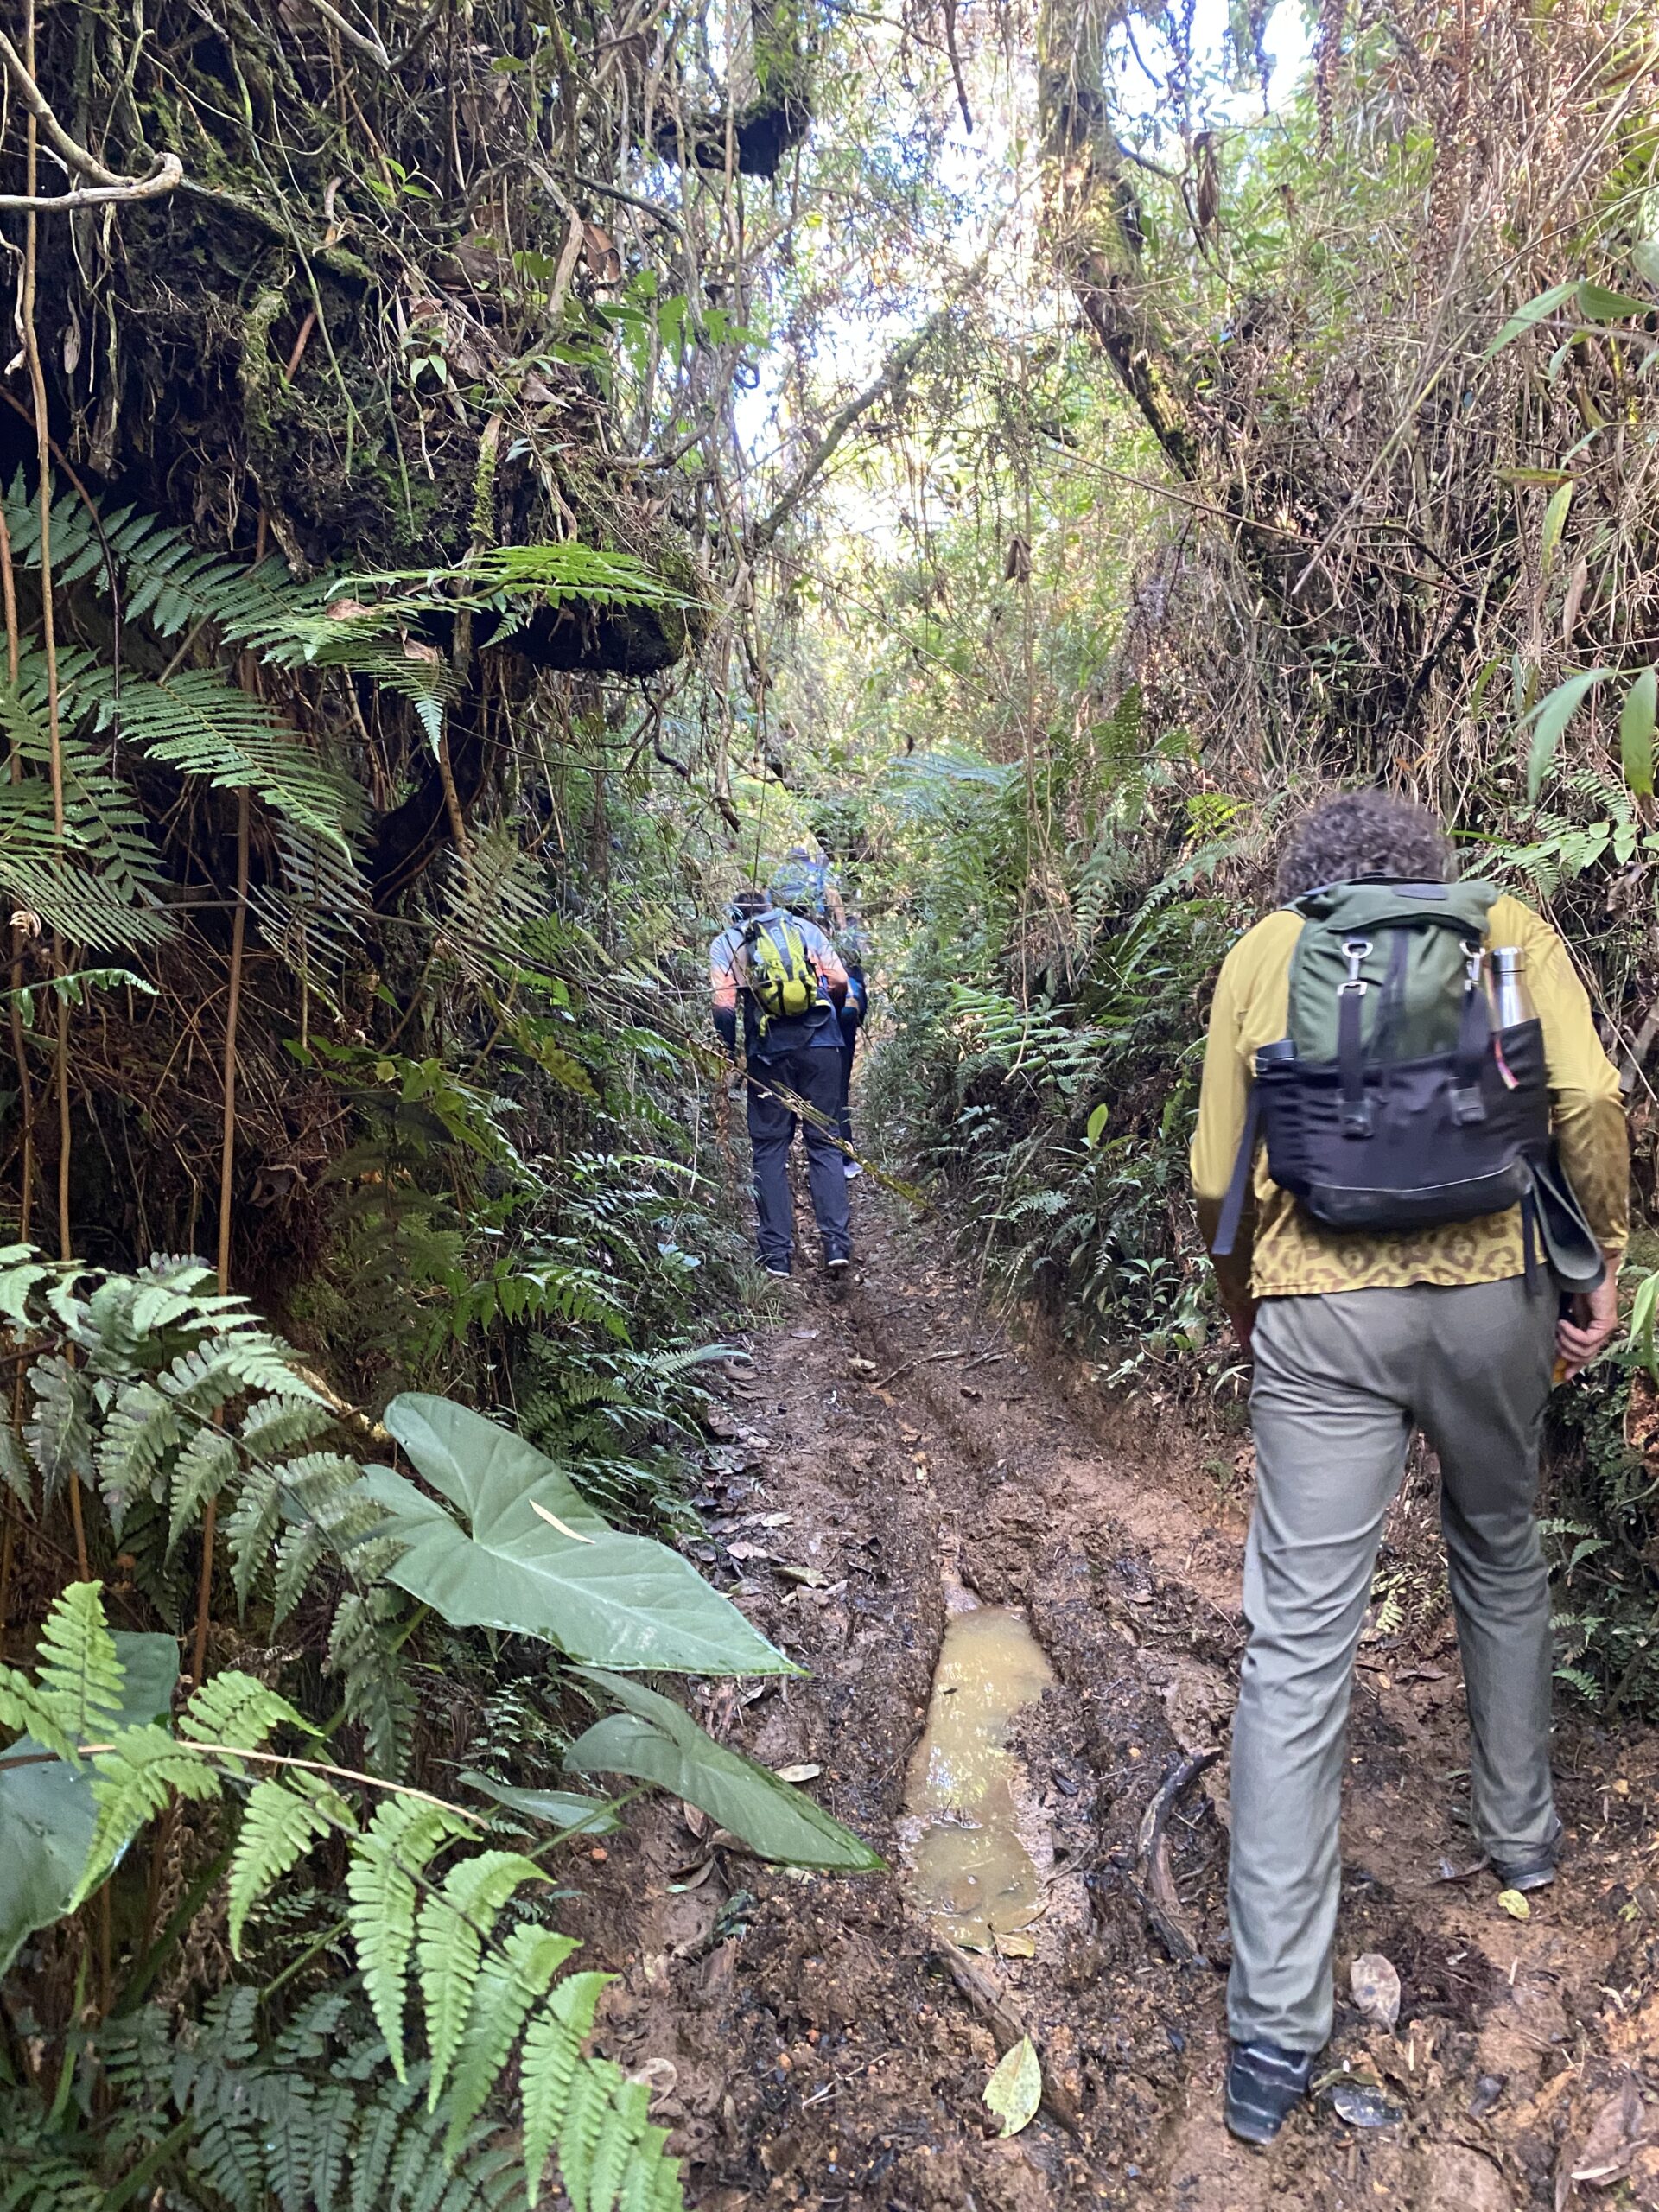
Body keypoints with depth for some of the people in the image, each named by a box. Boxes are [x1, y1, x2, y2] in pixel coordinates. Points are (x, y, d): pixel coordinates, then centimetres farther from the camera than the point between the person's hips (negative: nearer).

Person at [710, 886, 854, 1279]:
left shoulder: (725, 943, 11)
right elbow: (839, 982, 9)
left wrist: (730, 1051, 8)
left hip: (769, 1052, -1)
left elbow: (724, 1004, -3)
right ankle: (837, 1242, -3)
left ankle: (777, 1253, 5)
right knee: (825, 1143, 7)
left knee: (769, 1148, 7)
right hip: (822, 1045, 1)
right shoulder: (805, 928, 16)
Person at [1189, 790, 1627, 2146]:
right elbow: (1588, 1100, -4)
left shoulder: (1266, 951, 10)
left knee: (1298, 1641, 0)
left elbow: (1217, 1176, 5)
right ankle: (1521, 1835, 46)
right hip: (1491, 1295, 2)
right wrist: (1602, 1268, 8)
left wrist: (1240, 1308, 19)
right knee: (1502, 1561, 27)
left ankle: (1274, 2028, 4)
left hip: (1320, 1316, -1)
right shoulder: (1510, 928, 11)